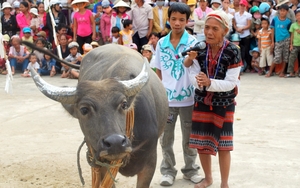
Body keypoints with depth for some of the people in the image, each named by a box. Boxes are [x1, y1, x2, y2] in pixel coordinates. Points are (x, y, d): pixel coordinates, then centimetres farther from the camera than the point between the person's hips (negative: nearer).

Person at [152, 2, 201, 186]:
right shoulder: (161, 43, 1)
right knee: (166, 137, 11)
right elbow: (159, 71, 8)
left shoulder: (193, 42, -7)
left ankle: (190, 169, 28)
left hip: (188, 98, -2)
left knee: (189, 137, 12)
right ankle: (168, 170, 25)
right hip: (166, 99, 2)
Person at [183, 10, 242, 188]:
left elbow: (231, 83, -19)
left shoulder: (233, 51, -18)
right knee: (201, 143, 12)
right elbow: (194, 77, -10)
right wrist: (198, 81, -32)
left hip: (224, 104, -3)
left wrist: (209, 83, -33)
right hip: (202, 102, 4)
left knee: (223, 145, 5)